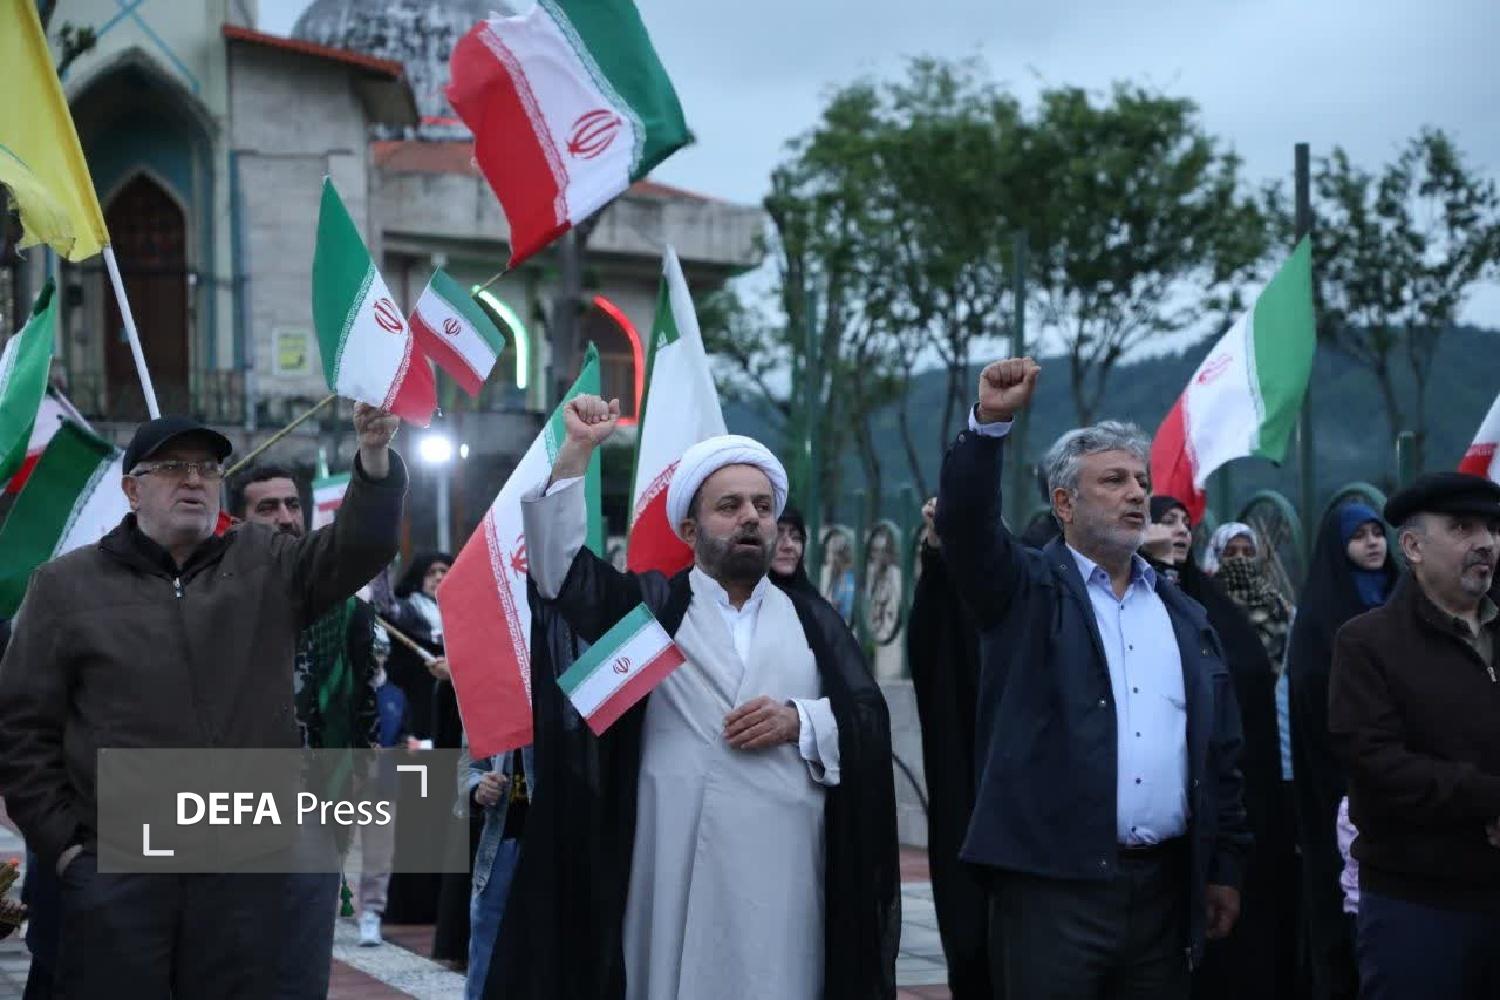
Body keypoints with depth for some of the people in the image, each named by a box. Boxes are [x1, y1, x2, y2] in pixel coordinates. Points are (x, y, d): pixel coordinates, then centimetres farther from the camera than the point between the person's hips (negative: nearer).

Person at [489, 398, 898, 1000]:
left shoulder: (813, 622, 16)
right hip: (678, 861, -1)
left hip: (783, 865, 2)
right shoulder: (650, 605, 12)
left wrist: (799, 721, -8)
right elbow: (556, 565, -2)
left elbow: (871, 720, 10)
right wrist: (577, 450, -8)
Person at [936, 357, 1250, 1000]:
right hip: (1053, 881, -5)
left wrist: (1224, 867, 13)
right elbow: (966, 524, -16)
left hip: (1165, 884, 5)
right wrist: (990, 422, -28)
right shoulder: (1028, 591, 3)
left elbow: (1220, 753, 16)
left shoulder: (1184, 616, 16)